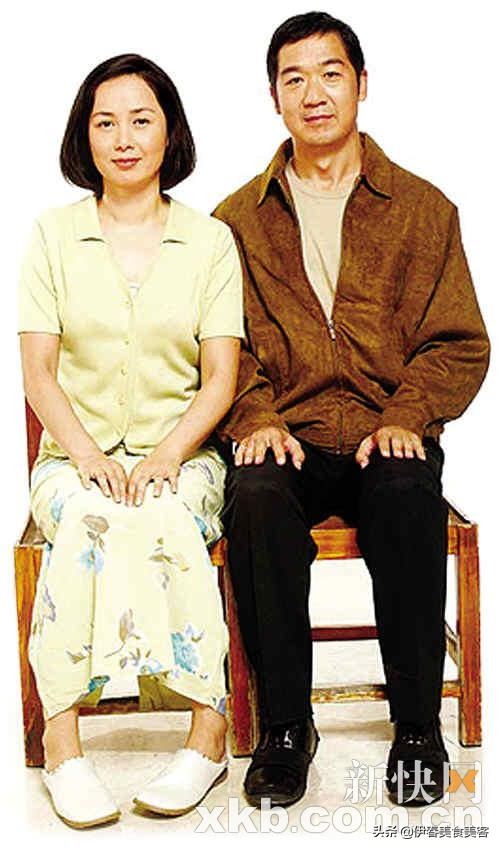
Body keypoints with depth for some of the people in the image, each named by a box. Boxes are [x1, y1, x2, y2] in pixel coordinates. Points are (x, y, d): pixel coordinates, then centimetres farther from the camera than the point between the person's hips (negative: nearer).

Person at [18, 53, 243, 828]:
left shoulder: (209, 240, 7)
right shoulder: (54, 234, 8)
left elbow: (220, 380, 0)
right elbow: (38, 370, 0)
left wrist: (166, 455, -17)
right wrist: (88, 454, -17)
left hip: (180, 455, 0)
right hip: (76, 456, 0)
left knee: (160, 517, -34)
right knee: (90, 516, -33)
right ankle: (61, 741, -30)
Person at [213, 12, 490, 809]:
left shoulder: (424, 209, 12)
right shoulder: (238, 219, 15)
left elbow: (459, 345, 7)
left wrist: (405, 418, -11)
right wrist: (256, 417, -11)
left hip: (387, 439, 0)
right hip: (285, 440, 1)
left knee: (410, 499, -34)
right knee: (256, 500, -33)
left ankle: (418, 728, -18)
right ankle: (284, 726, -18)